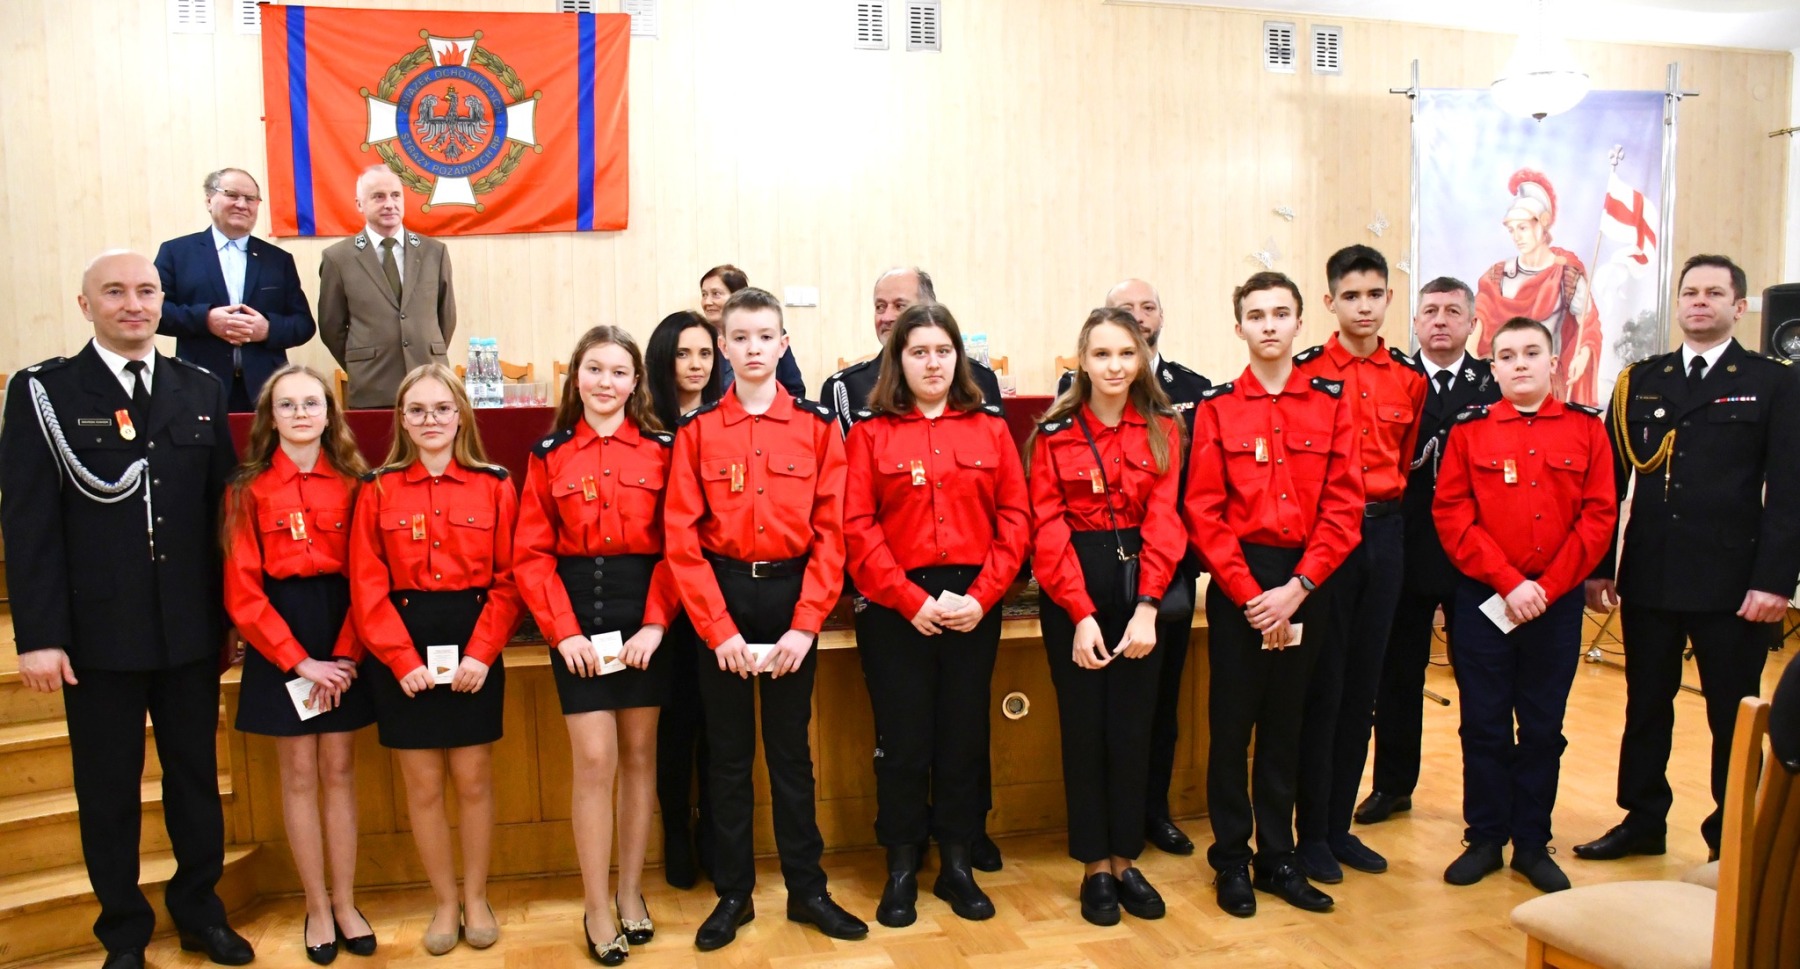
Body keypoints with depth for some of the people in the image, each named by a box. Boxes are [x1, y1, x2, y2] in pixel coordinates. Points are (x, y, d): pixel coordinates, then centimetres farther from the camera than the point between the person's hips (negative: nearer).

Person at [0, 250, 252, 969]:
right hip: (99, 634, -2)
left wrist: (234, 610, 3)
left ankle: (200, 911, 33)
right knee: (108, 789, 10)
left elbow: (224, 507, 5)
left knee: (196, 775, 15)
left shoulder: (202, 389, 6)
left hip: (192, 631, 3)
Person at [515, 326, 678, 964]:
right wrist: (564, 632, -10)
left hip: (646, 609, 1)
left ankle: (630, 891, 25)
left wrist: (655, 623, -13)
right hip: (577, 610, 0)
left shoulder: (661, 450, 2)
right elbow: (532, 556, 0)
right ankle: (597, 907, 12)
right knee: (594, 760, -2)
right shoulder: (548, 456, 4)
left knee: (638, 754, 9)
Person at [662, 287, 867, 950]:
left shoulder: (818, 426, 0)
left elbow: (831, 531, -4)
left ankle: (807, 889, 23)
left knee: (791, 747, 10)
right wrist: (719, 629, -12)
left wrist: (805, 624, -11)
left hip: (793, 594, 0)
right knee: (728, 752, 9)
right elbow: (681, 537, -5)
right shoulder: (696, 430, 0)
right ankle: (732, 894, 22)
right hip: (720, 597, 0)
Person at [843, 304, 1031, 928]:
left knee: (964, 735, 10)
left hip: (973, 607, 2)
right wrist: (911, 599, -13)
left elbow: (1015, 519, 2)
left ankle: (956, 864, 25)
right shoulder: (870, 433, 1)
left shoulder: (991, 429, 7)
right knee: (902, 739, 5)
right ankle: (901, 869, 20)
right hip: (895, 610, -2)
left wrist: (981, 595, -9)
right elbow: (858, 528, -6)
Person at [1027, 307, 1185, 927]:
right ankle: (1094, 868, 18)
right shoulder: (1054, 433, -2)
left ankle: (1126, 860, 22)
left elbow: (1163, 520, -6)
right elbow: (1048, 529, -8)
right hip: (1072, 588, -1)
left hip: (1139, 580, 2)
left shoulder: (1161, 429, 3)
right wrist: (1081, 614, -16)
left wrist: (1146, 608, -16)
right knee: (1084, 725, 5)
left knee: (1132, 724, 7)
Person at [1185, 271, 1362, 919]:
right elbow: (1204, 513, -6)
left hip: (1307, 584, 2)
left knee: (1286, 722, 12)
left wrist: (1297, 588, -12)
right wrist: (1250, 595, -13)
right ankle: (1231, 861, 19)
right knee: (1232, 723, 5)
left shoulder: (1331, 402, 3)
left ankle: (1278, 858, 25)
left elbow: (1343, 506, -3)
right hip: (1235, 584, -1)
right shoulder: (1216, 408, -1)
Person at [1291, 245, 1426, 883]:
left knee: (1363, 685, 10)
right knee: (1322, 687, 0)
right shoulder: (1304, 374, -5)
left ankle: (1340, 825, 23)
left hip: (1384, 536, 5)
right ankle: (1312, 834, 12)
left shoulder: (1409, 380, 8)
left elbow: (1407, 462, 16)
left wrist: (1388, 514, 7)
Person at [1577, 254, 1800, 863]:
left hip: (1732, 583, -3)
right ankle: (1643, 820, 25)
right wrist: (1598, 567, 3)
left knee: (1734, 716, 7)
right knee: (1645, 705, 12)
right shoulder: (1640, 381, 9)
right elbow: (1610, 480, 8)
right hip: (1648, 578, 3)